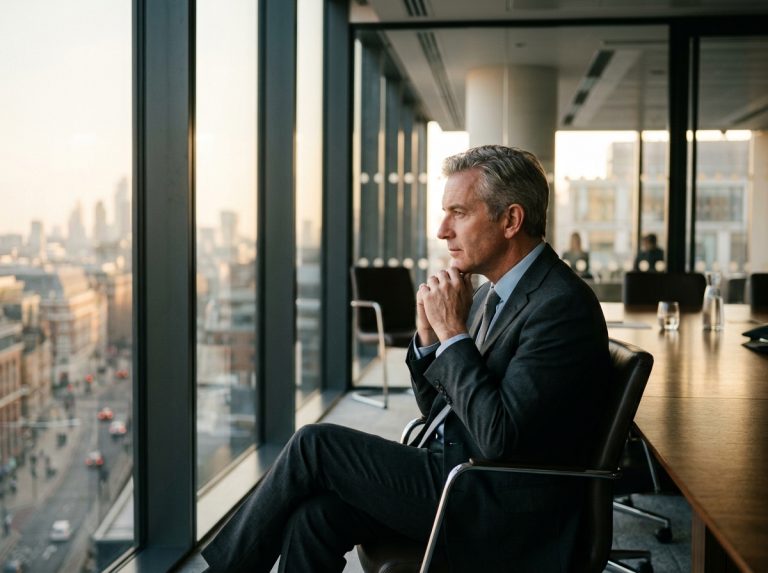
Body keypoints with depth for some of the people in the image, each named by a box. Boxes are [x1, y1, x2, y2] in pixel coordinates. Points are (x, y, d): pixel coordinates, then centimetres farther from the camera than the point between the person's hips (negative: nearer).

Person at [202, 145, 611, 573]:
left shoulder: (563, 305, -17)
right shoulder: (491, 295, 12)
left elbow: (499, 438, -23)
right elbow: (437, 409, 16)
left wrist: (453, 333, -17)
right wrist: (429, 335, -1)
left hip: (497, 513, -8)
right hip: (455, 476, 8)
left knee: (315, 444, -10)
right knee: (314, 513, -13)